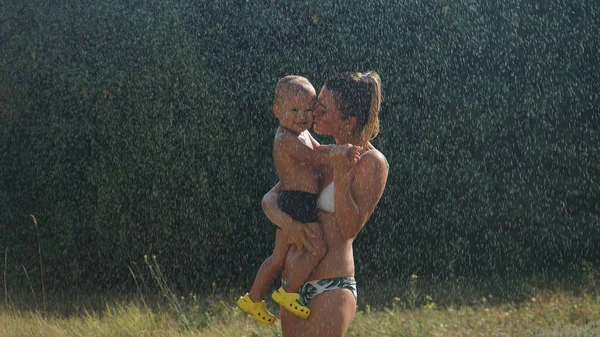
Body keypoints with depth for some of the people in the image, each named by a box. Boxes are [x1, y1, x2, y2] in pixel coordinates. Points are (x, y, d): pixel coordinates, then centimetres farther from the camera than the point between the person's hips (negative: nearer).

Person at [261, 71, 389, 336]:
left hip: (331, 287, -7)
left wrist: (341, 174, -27)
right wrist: (284, 220, -13)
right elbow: (269, 199, 10)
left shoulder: (372, 163, -9)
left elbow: (350, 228, -15)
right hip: (293, 284, 7)